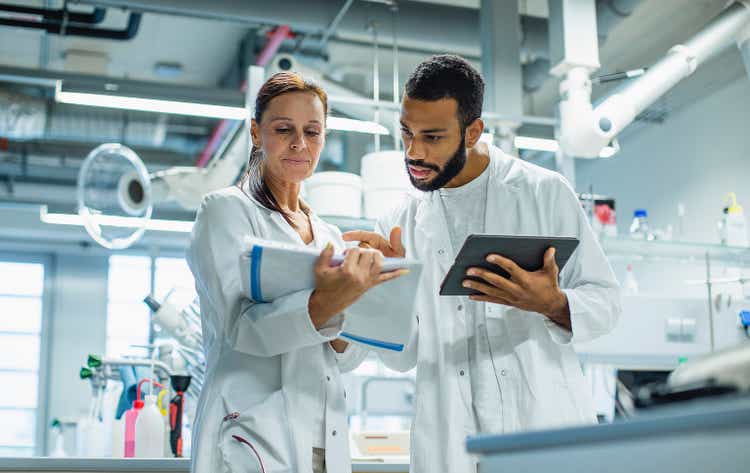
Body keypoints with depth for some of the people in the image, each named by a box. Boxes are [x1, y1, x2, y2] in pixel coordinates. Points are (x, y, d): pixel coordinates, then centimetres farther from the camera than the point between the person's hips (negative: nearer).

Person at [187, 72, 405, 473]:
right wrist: (325, 304, -33)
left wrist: (343, 311, -10)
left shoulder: (329, 237, 16)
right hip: (254, 440, -5)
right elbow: (242, 327, -15)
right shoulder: (226, 210, -1)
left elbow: (344, 359, 13)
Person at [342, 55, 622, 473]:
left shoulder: (544, 192, 0)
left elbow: (606, 301, 2)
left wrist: (553, 304, -18)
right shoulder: (400, 226, 8)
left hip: (546, 427, -2)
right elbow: (404, 356, 7)